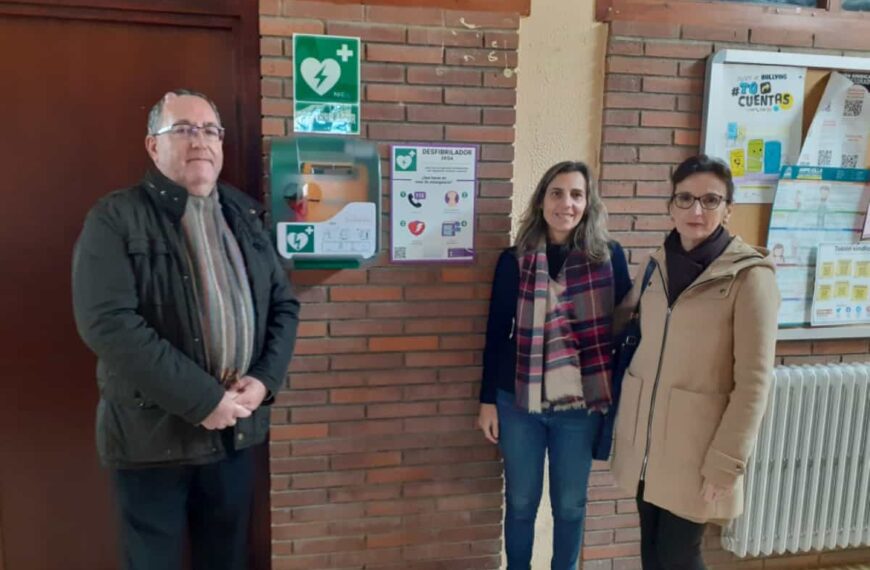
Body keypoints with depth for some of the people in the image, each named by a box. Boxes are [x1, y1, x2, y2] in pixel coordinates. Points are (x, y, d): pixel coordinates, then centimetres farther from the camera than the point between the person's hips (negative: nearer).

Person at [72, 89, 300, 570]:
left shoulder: (246, 215, 9)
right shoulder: (115, 219, -7)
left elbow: (284, 303, 8)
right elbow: (108, 323, -19)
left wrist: (265, 379, -8)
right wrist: (202, 399, -21)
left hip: (237, 427, 5)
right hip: (153, 433, -4)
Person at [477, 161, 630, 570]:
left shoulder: (609, 257, -4)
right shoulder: (514, 260, -4)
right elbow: (496, 334, 0)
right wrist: (487, 400, 1)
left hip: (581, 404, 0)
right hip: (519, 401, 0)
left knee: (570, 504, 17)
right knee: (521, 501, 16)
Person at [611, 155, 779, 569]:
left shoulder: (750, 276, -12)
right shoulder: (656, 264, 3)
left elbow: (753, 380, -13)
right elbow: (621, 319, 17)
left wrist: (726, 461, -14)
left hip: (694, 443, -5)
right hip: (643, 434, 5)